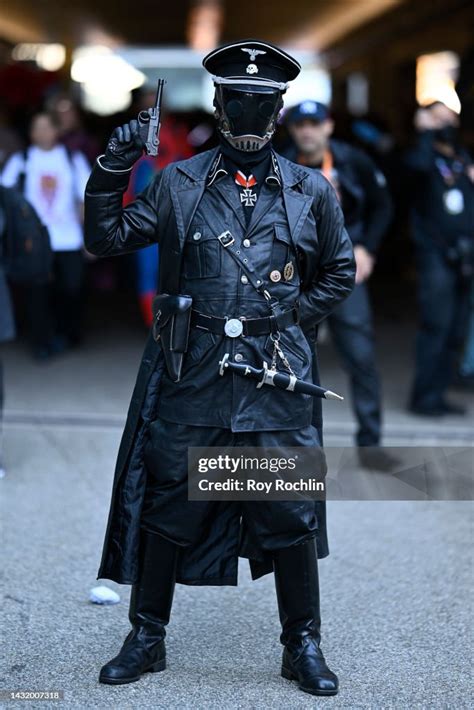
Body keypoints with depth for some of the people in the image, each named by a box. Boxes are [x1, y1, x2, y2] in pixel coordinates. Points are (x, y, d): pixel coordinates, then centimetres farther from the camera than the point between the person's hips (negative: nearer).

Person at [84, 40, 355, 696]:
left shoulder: (310, 192, 5)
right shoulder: (179, 183, 4)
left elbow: (340, 272, 16)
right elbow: (107, 240, 5)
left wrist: (293, 316, 5)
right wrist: (111, 173, -8)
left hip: (276, 374, 0)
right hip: (191, 371, 0)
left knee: (291, 511, 3)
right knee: (167, 503, 8)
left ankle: (303, 646, 19)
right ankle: (146, 639, 23)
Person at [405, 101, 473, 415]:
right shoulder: (426, 154, -1)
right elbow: (418, 163, -26)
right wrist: (426, 131, -16)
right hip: (436, 255, -6)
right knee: (437, 325, -12)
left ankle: (438, 393, 15)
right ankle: (424, 396, -5)